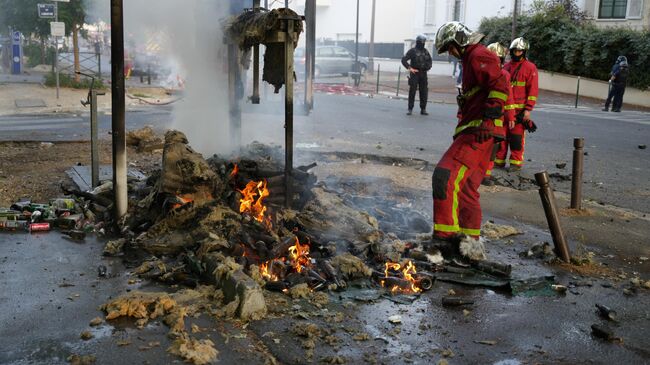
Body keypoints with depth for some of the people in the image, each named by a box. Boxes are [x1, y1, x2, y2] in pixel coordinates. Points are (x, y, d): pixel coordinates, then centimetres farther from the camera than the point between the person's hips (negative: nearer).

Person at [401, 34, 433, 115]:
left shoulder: (425, 51, 11)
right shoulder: (412, 51, -4)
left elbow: (430, 60, 23)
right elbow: (404, 60, -10)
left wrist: (428, 67, 3)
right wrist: (410, 68, -17)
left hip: (423, 74, 5)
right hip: (414, 74, -4)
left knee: (424, 93, 4)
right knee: (412, 92, -4)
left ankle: (423, 109, 12)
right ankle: (410, 109, 2)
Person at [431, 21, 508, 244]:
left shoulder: (479, 56, -7)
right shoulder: (471, 58, 26)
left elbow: (500, 86, -21)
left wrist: (488, 119, -27)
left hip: (478, 132, -11)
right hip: (474, 132, 11)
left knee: (445, 177, -19)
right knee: (466, 186, 13)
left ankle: (447, 232, -19)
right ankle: (470, 238, 21)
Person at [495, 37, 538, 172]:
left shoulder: (530, 67, -1)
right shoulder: (506, 67, 15)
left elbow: (533, 90, -5)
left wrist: (528, 109, -12)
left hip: (519, 109, -5)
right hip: (504, 108, 5)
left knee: (517, 136, -4)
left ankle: (516, 162, 3)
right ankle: (499, 160, 14)